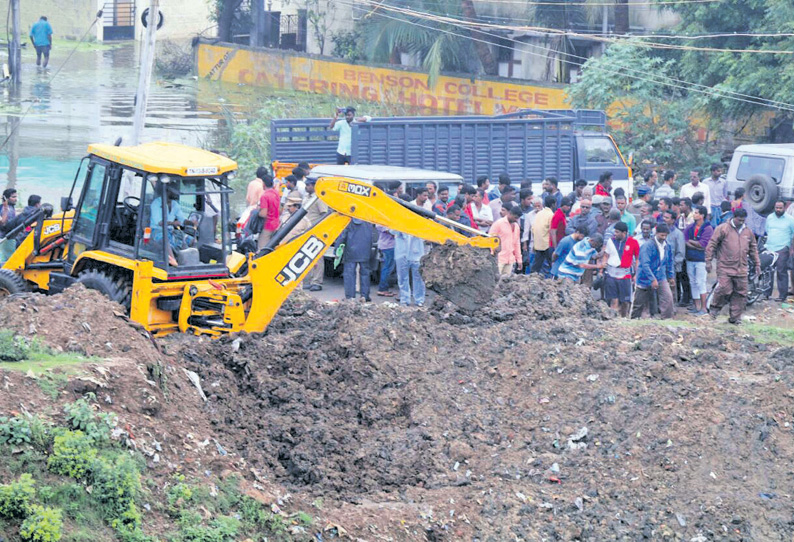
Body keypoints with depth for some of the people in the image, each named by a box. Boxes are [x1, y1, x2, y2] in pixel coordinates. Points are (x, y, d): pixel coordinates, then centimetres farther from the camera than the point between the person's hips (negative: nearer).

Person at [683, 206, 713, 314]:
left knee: (700, 283, -7)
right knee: (693, 283, 10)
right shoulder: (691, 227, 10)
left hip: (701, 259, -6)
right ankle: (696, 306, 18)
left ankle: (703, 308, -2)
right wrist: (696, 246, -12)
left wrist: (690, 241, -5)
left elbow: (702, 244, -16)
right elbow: (684, 241, 1)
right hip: (690, 259, 6)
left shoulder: (708, 228, -8)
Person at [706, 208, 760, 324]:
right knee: (724, 289, -14)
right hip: (725, 268, -5)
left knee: (740, 294, 3)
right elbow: (712, 245, -2)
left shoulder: (748, 232, 13)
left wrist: (757, 264, 22)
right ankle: (715, 308, 13)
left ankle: (735, 318, 13)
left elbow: (753, 248, 24)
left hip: (741, 270, 5)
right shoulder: (723, 229, -3)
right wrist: (708, 261, -6)